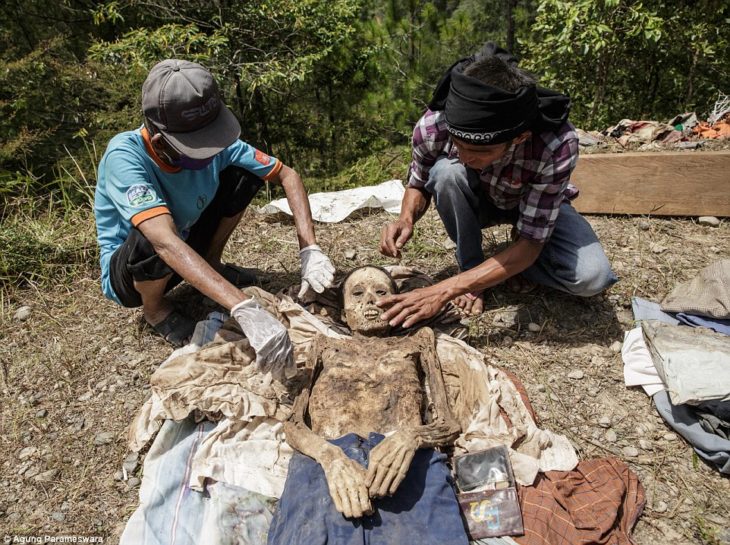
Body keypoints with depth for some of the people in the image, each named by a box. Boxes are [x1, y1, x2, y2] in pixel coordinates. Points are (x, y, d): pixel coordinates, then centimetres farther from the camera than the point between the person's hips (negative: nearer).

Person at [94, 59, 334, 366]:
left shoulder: (216, 144, -21)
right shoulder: (124, 156, -34)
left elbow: (287, 176, -15)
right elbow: (165, 242, -47)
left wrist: (310, 250, -29)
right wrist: (245, 310, -58)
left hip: (188, 252, 4)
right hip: (127, 271, -3)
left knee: (244, 174, -12)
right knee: (152, 239, -40)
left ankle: (211, 263, 7)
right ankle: (154, 309, -4)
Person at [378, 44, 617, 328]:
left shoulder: (557, 144, -38)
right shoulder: (432, 127, -32)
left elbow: (530, 245, -34)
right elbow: (418, 184, -9)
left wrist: (444, 291, -42)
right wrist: (406, 220, -33)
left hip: (539, 206, -2)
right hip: (476, 203, 2)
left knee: (591, 277, -28)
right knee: (446, 171, -33)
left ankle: (518, 264, 2)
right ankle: (470, 265, -10)